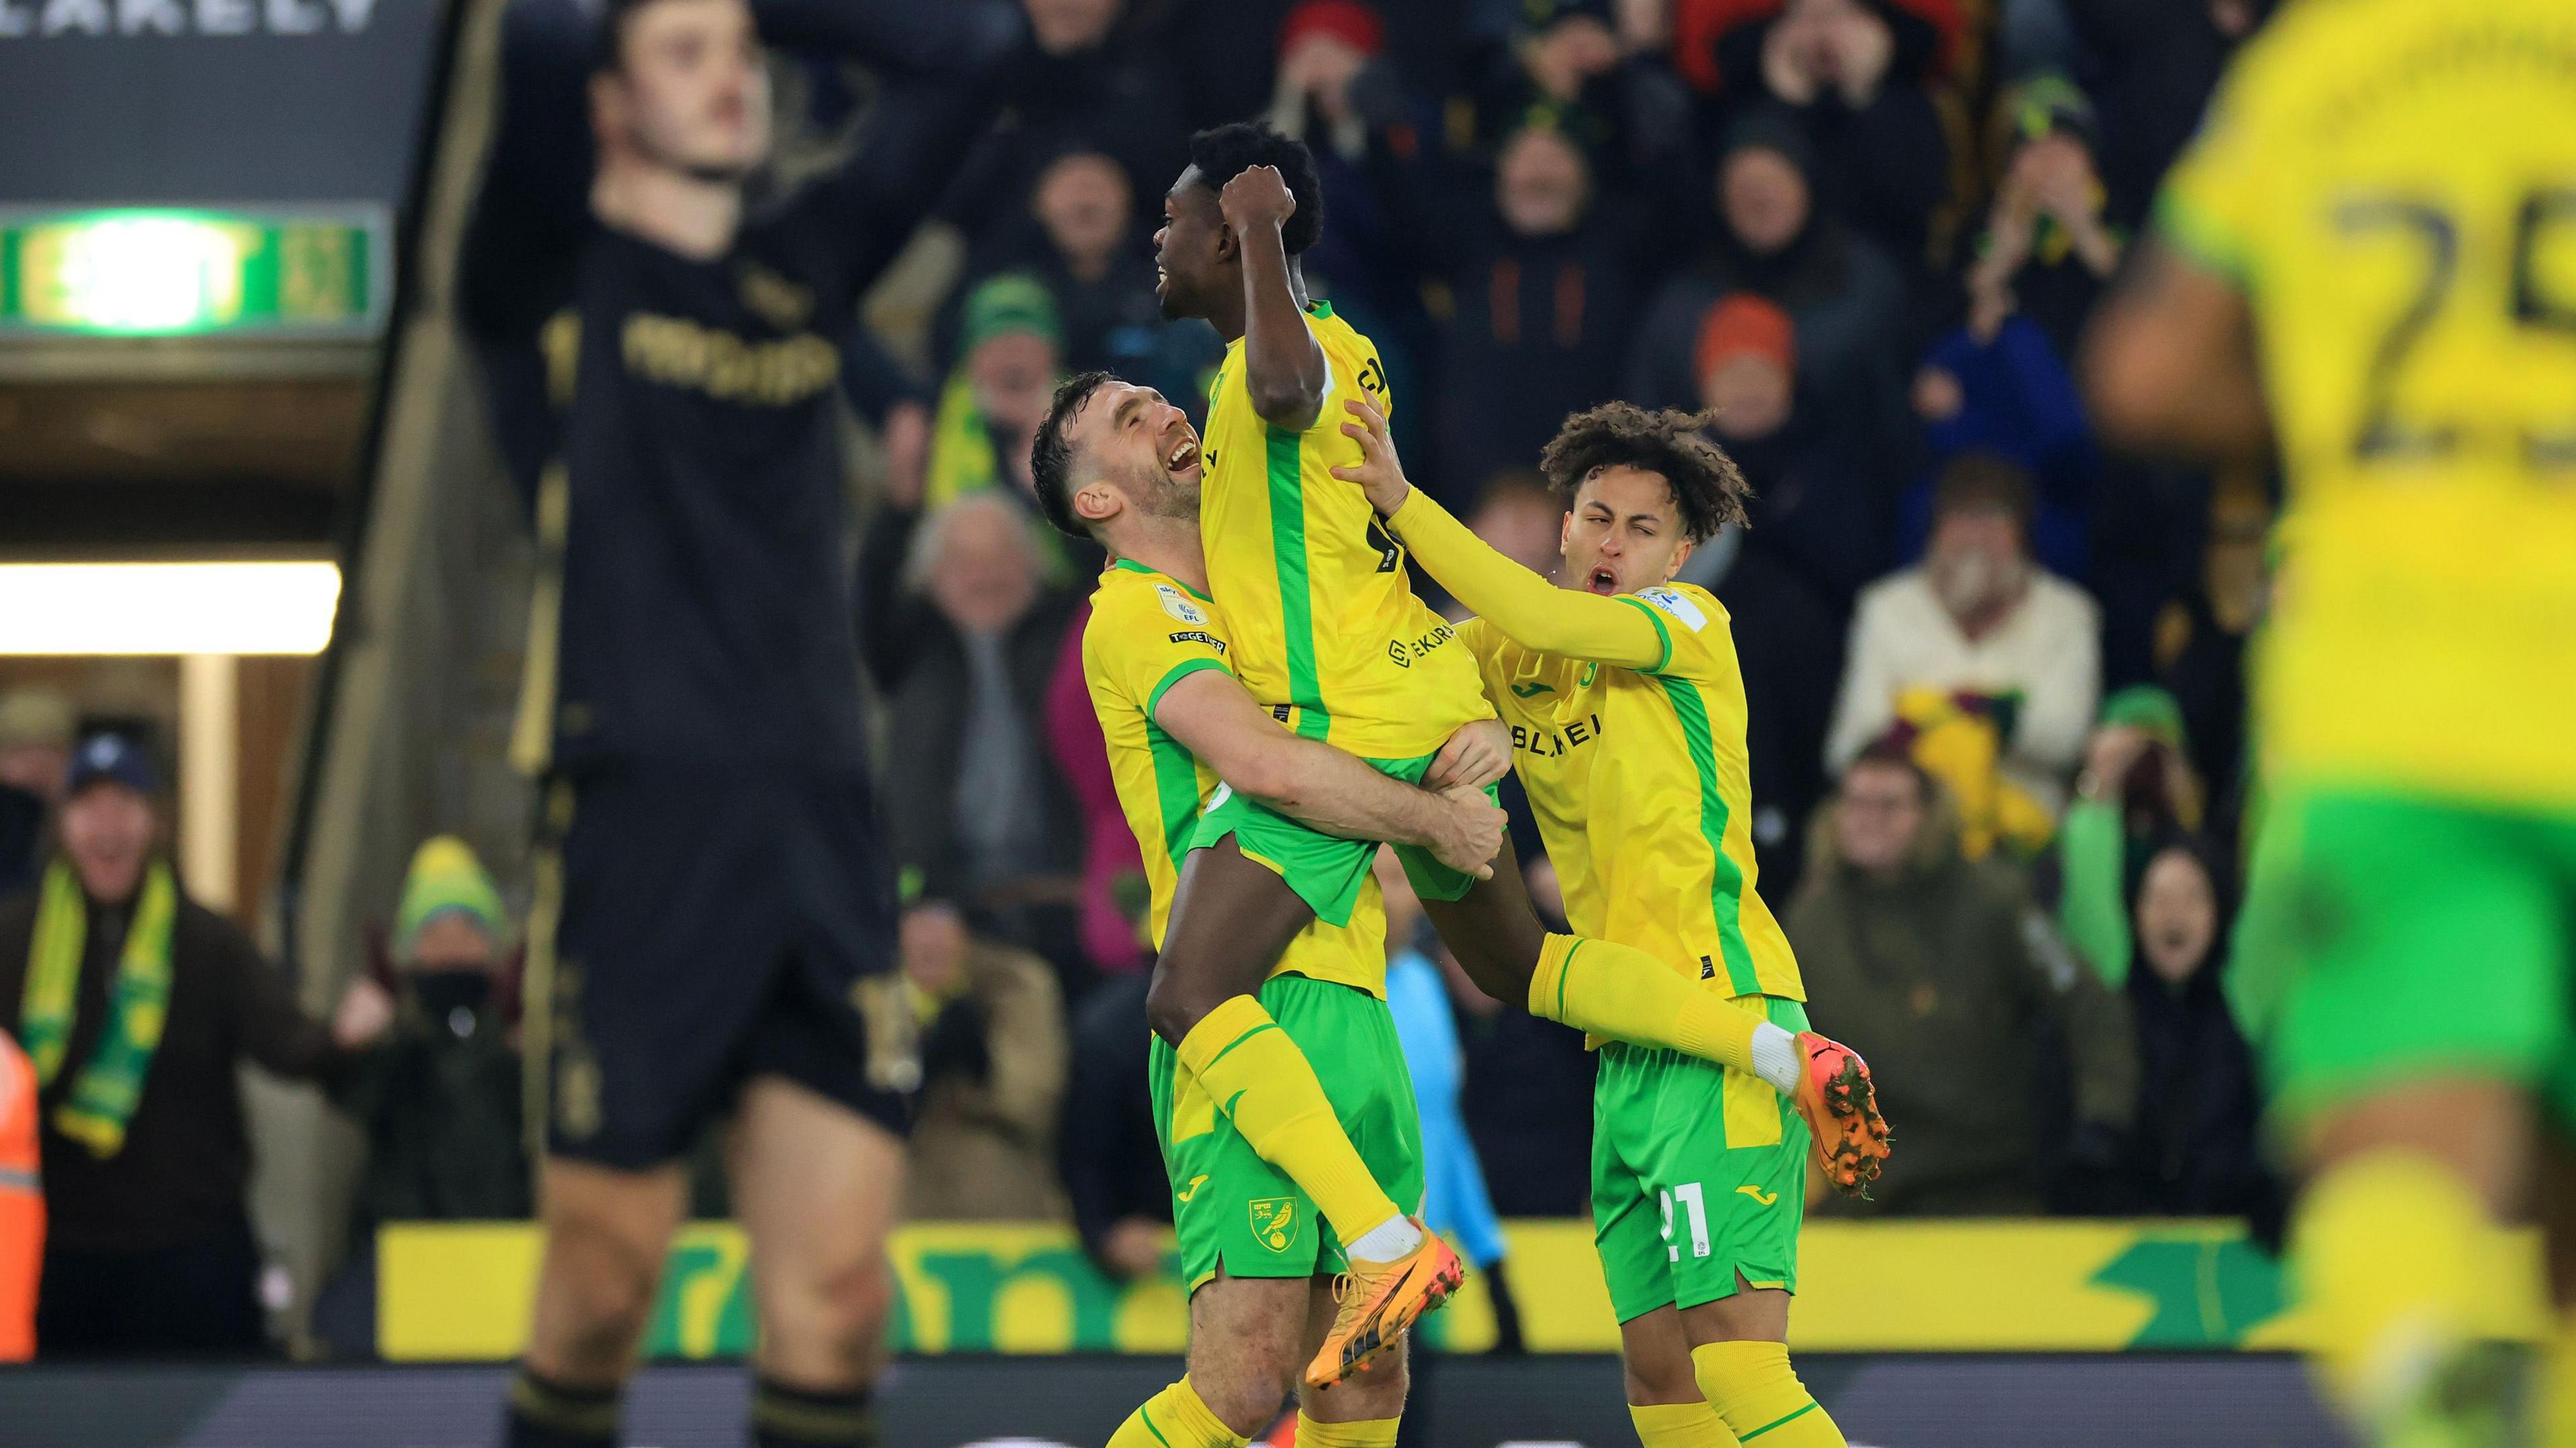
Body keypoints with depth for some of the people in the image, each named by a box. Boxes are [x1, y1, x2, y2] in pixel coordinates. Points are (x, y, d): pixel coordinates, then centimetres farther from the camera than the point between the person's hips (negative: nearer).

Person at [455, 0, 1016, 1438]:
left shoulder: (808, 264, 18)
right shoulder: (554, 276, 4)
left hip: (822, 832, 4)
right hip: (637, 823, -4)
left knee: (837, 1288, -1)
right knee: (607, 1280, 0)